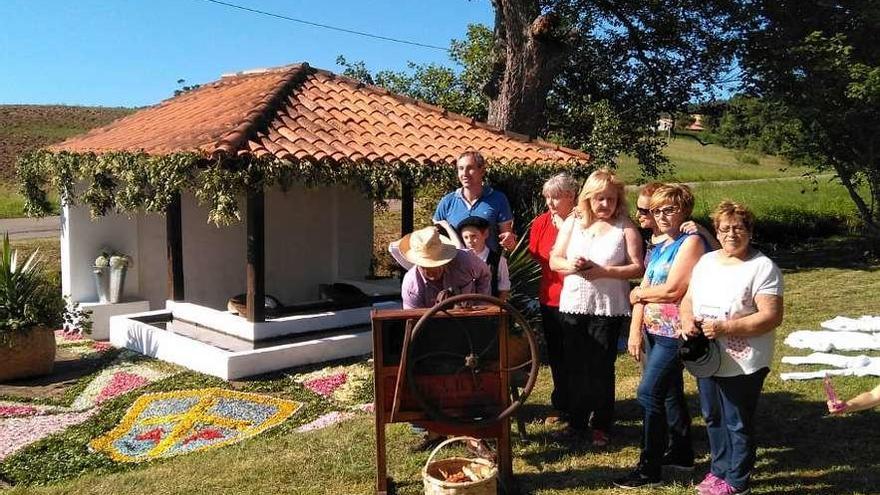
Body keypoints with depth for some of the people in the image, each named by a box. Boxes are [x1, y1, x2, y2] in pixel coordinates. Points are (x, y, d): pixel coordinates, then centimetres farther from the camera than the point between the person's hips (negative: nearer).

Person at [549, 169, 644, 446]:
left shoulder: (625, 228, -3)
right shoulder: (572, 223, 7)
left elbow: (637, 268, -8)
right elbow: (554, 260, 6)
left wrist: (605, 272, -19)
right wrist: (570, 265, -15)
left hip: (608, 308, -3)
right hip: (573, 304, 3)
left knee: (601, 367, 4)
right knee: (574, 366, 10)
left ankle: (601, 425, 19)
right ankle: (576, 420, 25)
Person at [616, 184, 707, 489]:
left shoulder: (691, 242, -11)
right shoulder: (658, 248, 14)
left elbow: (672, 290, -19)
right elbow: (642, 292, 8)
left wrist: (639, 294, -3)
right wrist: (635, 331, -2)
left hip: (674, 333, -8)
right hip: (654, 332, 8)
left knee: (649, 394, -10)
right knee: (669, 393, 18)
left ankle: (649, 469, -1)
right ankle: (680, 452, 33)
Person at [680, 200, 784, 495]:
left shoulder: (762, 267, -12)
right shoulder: (706, 262, 9)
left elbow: (771, 316, -19)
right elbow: (688, 299, 15)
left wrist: (724, 328, -24)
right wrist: (687, 319, -8)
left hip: (742, 364, -7)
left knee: (738, 424, 5)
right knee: (712, 418, 19)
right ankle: (719, 470, 37)